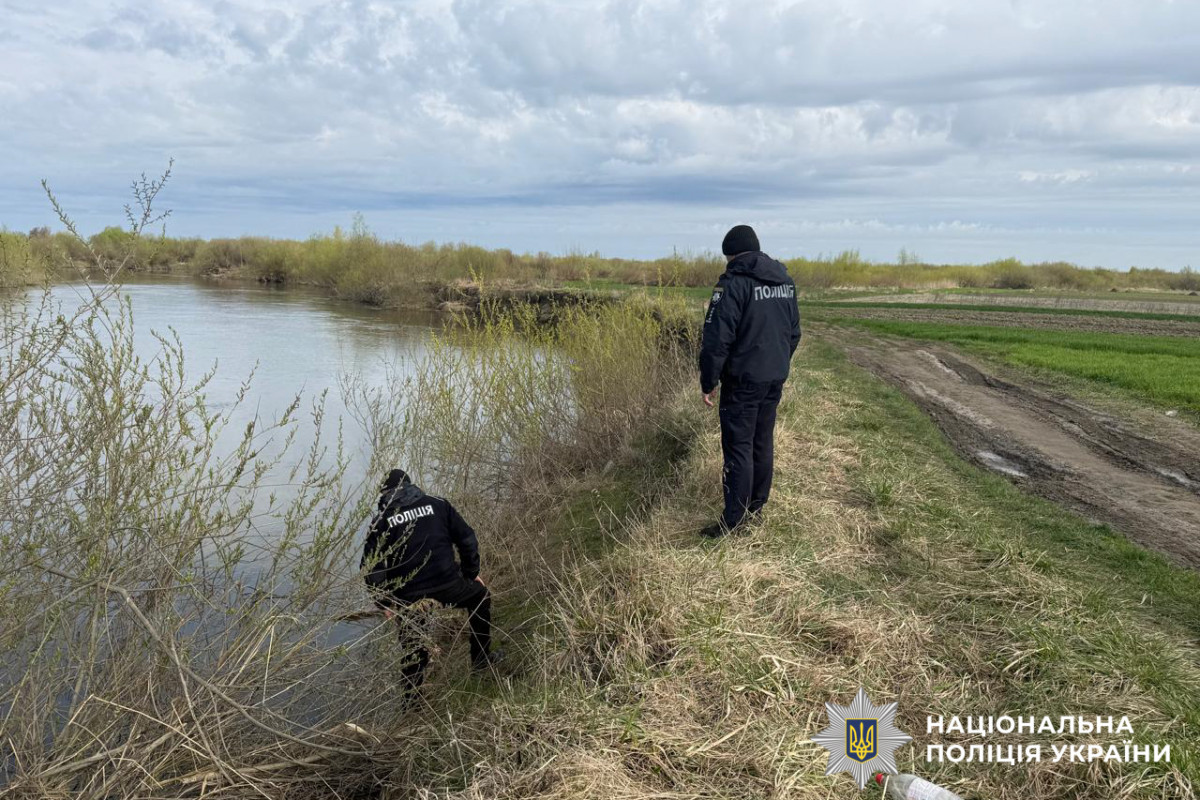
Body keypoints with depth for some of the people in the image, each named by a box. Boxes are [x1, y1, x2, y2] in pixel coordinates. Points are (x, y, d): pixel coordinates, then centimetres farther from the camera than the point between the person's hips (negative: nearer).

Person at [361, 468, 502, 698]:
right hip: (447, 584, 0)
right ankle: (482, 657, 33)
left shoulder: (381, 519, 5)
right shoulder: (437, 504, 8)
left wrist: (384, 601, 7)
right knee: (480, 597, 29)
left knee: (415, 648, 22)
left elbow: (371, 565, -1)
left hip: (409, 597, 1)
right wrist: (472, 573, 17)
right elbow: (467, 538, 6)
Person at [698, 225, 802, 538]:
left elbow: (716, 339, -19)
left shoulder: (734, 283, -16)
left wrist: (707, 382, -11)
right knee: (763, 441, 16)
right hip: (776, 378, 8)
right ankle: (757, 505, 27)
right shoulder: (785, 280, 9)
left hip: (743, 380, -7)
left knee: (738, 447, -2)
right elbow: (794, 332, 17)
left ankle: (733, 520, 2)